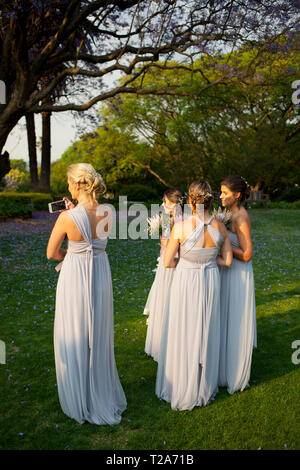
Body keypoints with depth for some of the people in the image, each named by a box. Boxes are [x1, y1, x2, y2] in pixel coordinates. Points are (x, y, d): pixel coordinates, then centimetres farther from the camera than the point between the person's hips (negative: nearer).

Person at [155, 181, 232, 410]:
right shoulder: (219, 227, -7)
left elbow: (168, 262, -12)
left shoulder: (181, 226, -18)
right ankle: (205, 388, 34)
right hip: (211, 282, 4)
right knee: (206, 333, 18)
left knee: (183, 334, 12)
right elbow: (227, 261, 2)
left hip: (185, 282, -3)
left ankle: (182, 389, 27)